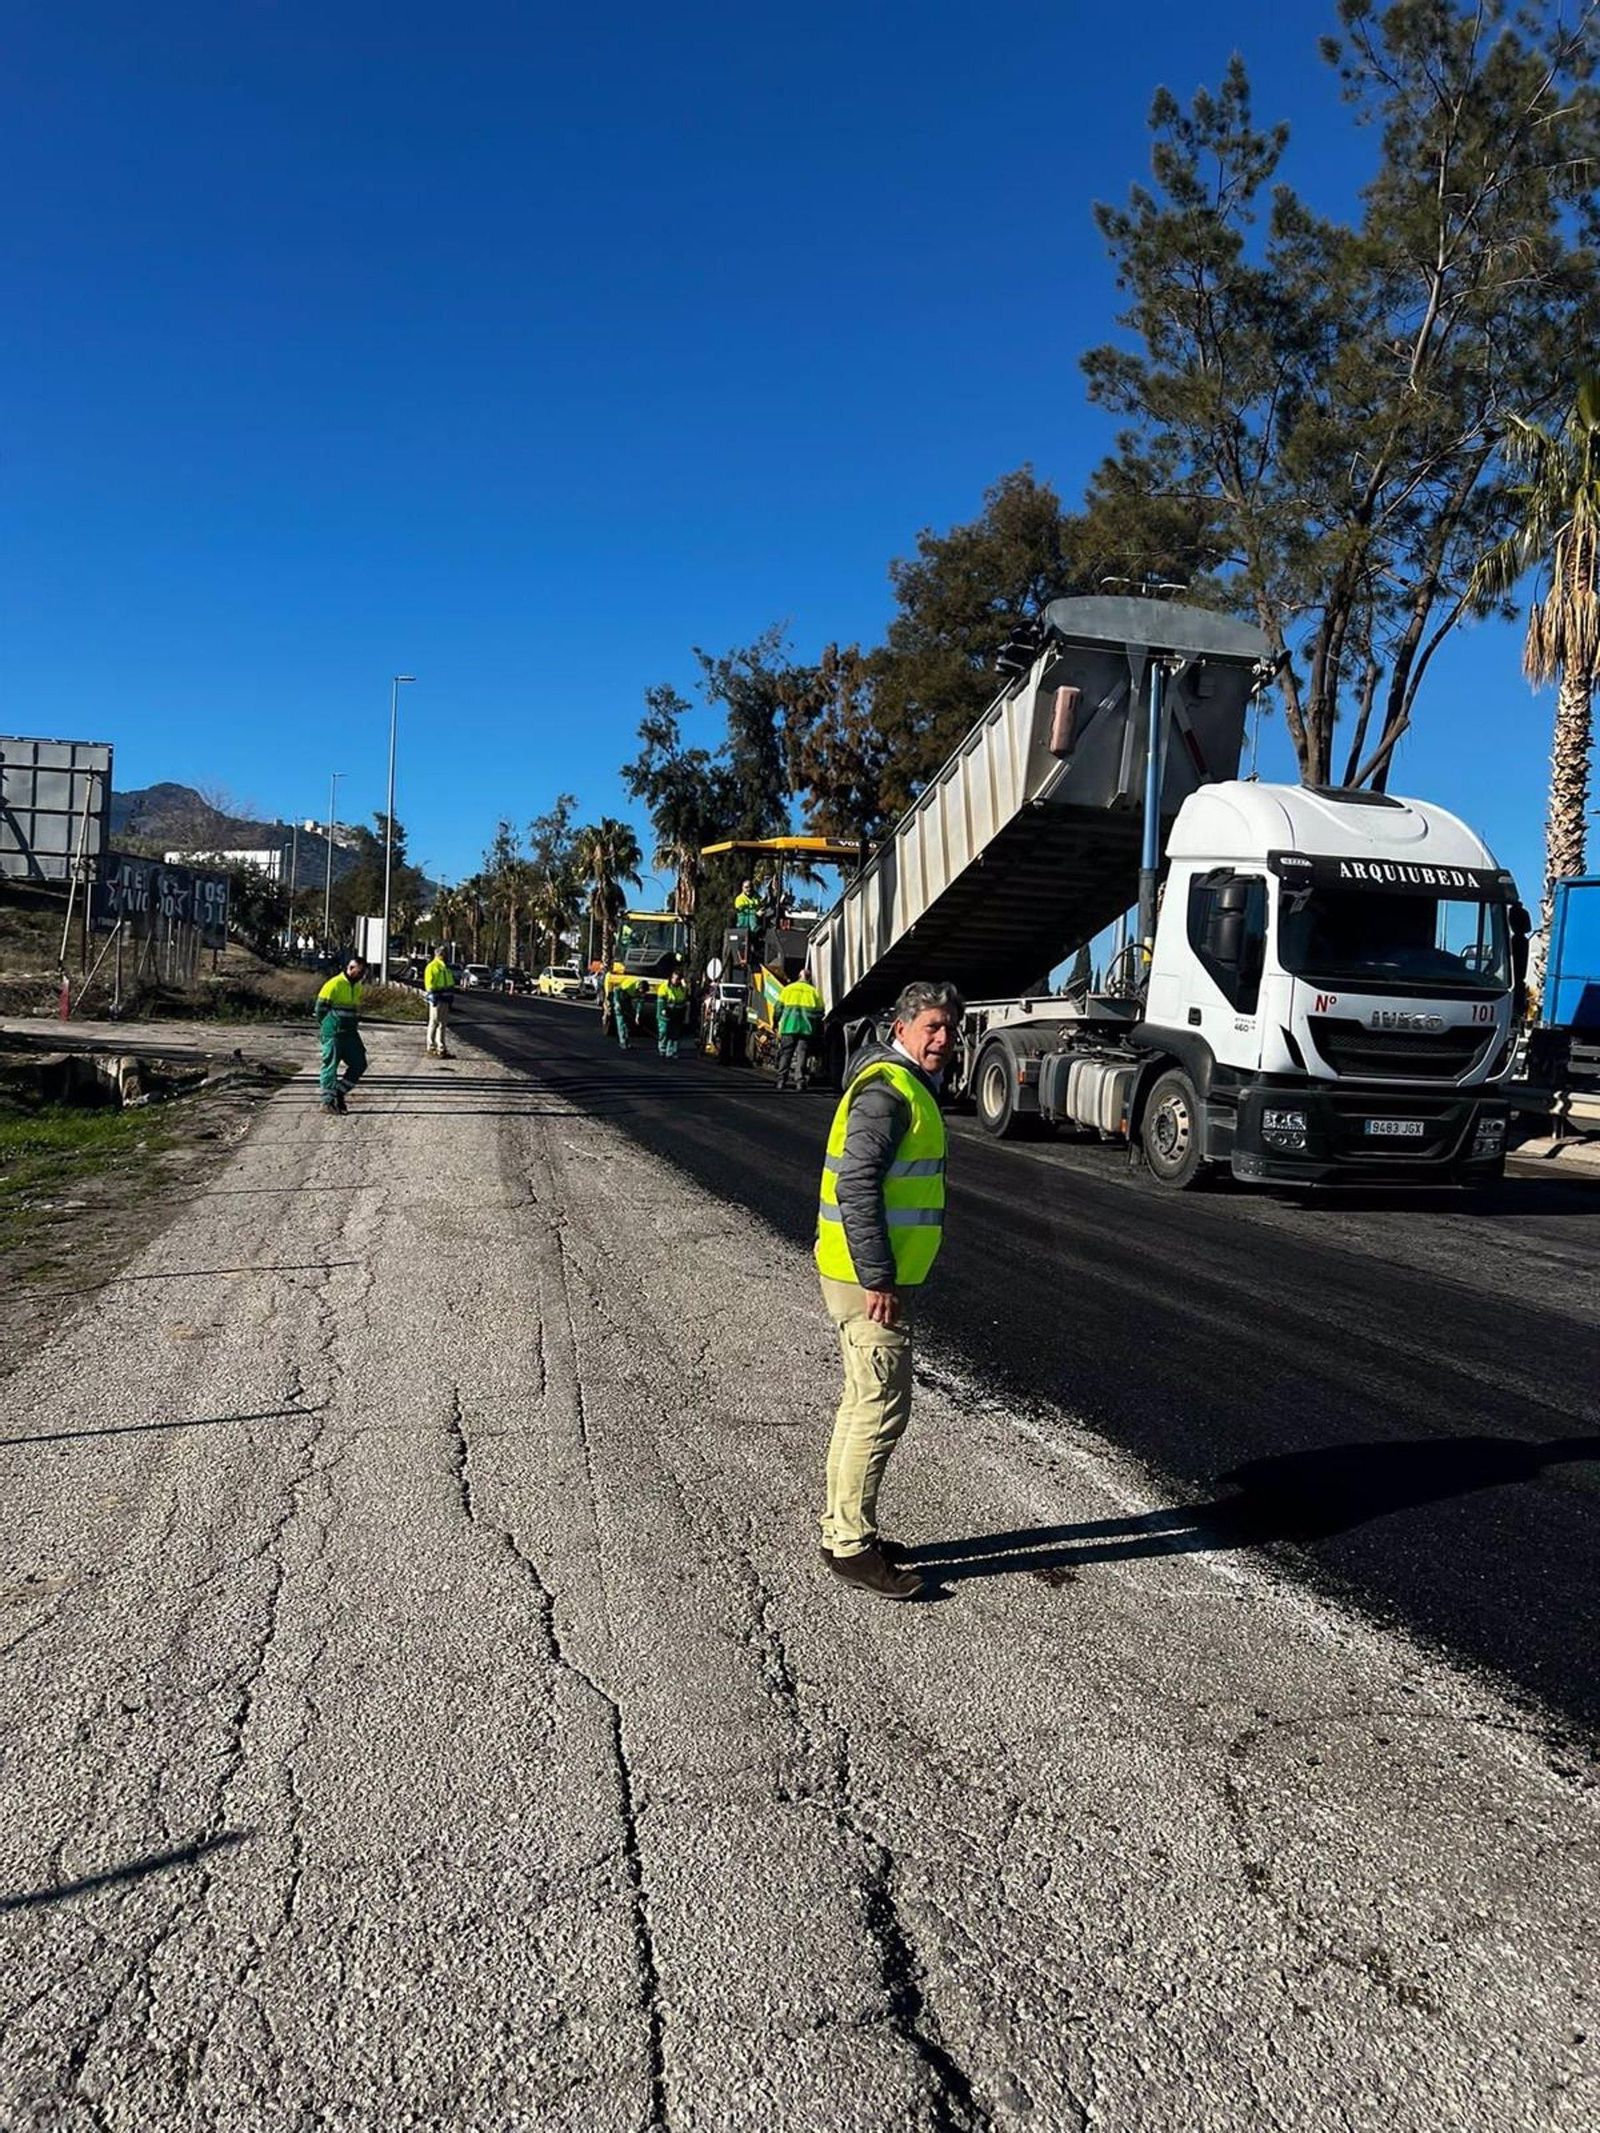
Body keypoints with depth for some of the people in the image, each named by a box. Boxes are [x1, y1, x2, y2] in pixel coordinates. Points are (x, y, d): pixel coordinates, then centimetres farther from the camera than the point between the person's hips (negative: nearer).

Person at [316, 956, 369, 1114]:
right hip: (333, 1032, -7)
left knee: (359, 1064, 5)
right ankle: (327, 1100, 4)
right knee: (331, 1064, -3)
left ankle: (339, 1093, 17)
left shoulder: (358, 987, 11)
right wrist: (326, 1027, -4)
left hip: (350, 1033, 7)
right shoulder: (335, 984, -12)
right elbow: (321, 1006, -9)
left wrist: (353, 1024, 14)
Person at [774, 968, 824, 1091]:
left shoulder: (787, 989, 9)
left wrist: (778, 1026, 15)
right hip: (806, 1028, 0)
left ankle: (781, 1081, 3)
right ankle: (800, 1081, -7)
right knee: (802, 1054, 1)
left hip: (788, 1027, 0)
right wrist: (818, 1032, 14)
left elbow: (779, 1008, 7)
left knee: (785, 1054, 6)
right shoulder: (814, 991, 9)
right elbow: (819, 1013, 8)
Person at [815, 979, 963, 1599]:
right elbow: (856, 1187, -24)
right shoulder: (889, 1089, -17)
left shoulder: (911, 1085, 17)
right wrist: (877, 1280, -24)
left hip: (879, 1276, 11)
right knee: (882, 1410, -5)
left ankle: (841, 1526, 29)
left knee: (863, 1403, 18)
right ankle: (852, 1547, 4)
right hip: (869, 1280, -11)